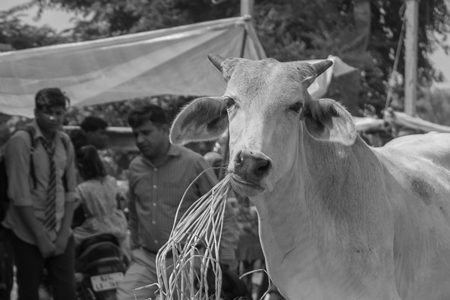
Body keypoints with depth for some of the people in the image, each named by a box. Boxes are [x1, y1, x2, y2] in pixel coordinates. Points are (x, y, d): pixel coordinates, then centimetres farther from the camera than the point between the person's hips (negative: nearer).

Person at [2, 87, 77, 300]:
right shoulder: (21, 142, -13)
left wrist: (64, 233, -5)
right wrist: (41, 237, -15)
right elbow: (20, 195, -16)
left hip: (60, 233, 4)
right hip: (28, 234, -4)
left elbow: (70, 191, 6)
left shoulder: (64, 142, 3)